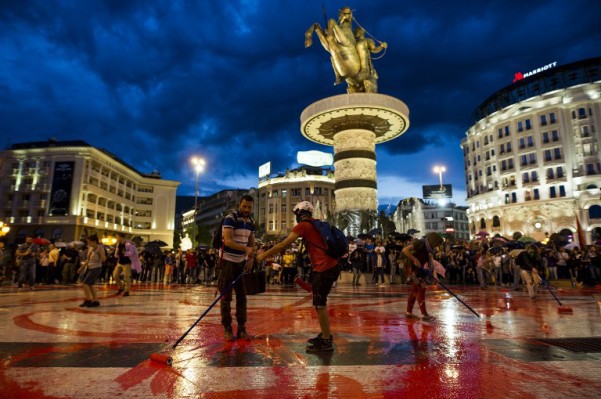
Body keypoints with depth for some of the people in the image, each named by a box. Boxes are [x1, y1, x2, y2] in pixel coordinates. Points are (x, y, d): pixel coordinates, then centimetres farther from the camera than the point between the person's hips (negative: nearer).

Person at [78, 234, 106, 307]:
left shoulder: (100, 248, -15)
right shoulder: (90, 248, 7)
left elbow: (103, 259, -23)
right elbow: (88, 259, 19)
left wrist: (100, 251, -32)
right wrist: (82, 267, 17)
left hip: (96, 268, -9)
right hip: (89, 268, 9)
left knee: (84, 284, -11)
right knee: (90, 285, 13)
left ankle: (88, 300, 3)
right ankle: (96, 301, 22)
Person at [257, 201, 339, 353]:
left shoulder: (302, 226, -6)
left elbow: (283, 245, -10)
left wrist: (264, 255, -2)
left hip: (324, 268, -9)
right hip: (330, 265, 9)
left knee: (320, 304, -2)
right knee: (319, 302, 18)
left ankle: (326, 342, 5)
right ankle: (325, 335, 28)